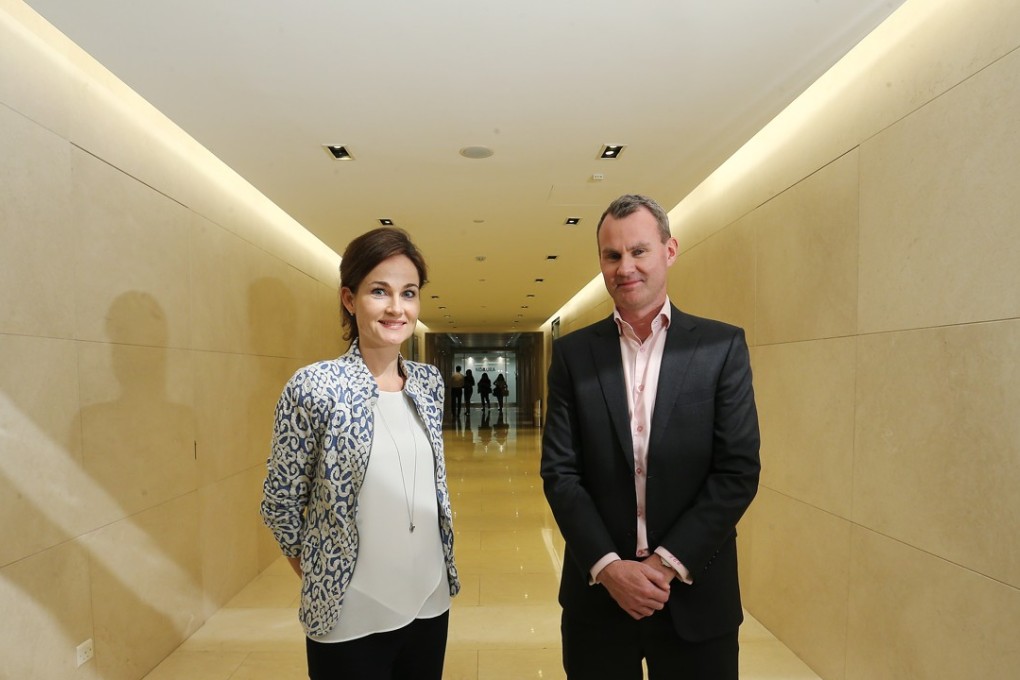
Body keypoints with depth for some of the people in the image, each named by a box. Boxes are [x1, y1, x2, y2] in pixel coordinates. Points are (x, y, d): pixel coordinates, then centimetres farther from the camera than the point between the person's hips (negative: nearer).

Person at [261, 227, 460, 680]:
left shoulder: (430, 382, -1)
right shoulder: (313, 388, -17)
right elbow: (280, 502, -7)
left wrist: (434, 578, 14)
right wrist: (318, 576, 3)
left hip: (431, 604, 5)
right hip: (351, 619, -4)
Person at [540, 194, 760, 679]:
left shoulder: (722, 346, -4)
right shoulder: (573, 353, -1)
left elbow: (739, 470, -7)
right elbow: (559, 471, -4)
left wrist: (669, 562, -13)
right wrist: (607, 565, -13)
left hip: (694, 593, 0)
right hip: (598, 590, 1)